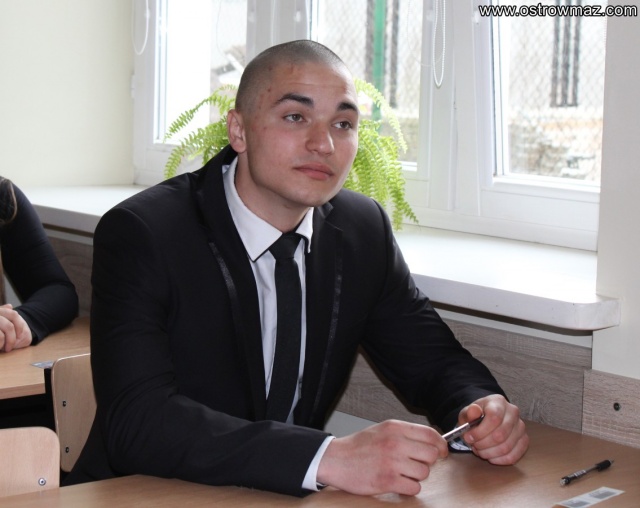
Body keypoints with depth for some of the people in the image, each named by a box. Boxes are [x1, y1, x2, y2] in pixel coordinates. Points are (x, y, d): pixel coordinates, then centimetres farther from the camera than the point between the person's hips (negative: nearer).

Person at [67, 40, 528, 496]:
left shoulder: (363, 231, 2)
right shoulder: (140, 235, -15)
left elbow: (433, 361, 10)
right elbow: (138, 422, -27)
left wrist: (484, 409, -13)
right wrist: (330, 458, -37)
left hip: (289, 495, 5)